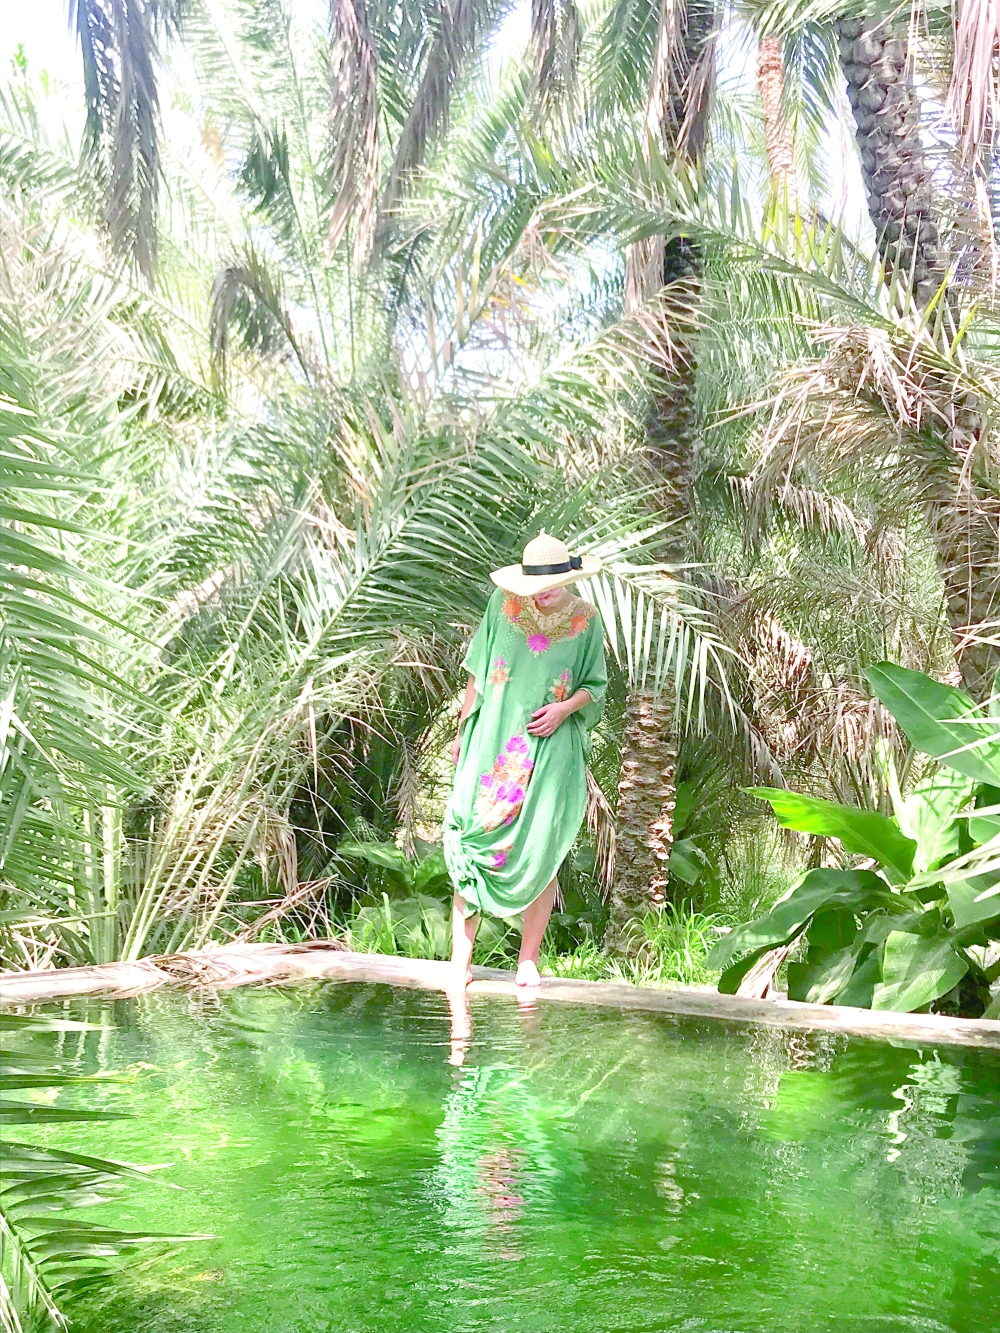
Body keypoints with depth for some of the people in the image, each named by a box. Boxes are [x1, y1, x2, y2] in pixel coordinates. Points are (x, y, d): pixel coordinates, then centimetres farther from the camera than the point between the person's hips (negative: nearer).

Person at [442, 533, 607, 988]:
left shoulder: (586, 621, 1)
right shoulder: (503, 606, 2)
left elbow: (594, 687, 8)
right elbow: (477, 672, 9)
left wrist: (564, 708, -11)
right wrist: (462, 729, 7)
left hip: (552, 750, 0)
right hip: (493, 742, 1)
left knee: (541, 852, -2)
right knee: (471, 842, -5)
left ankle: (528, 960, 11)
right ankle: (460, 959, 0)